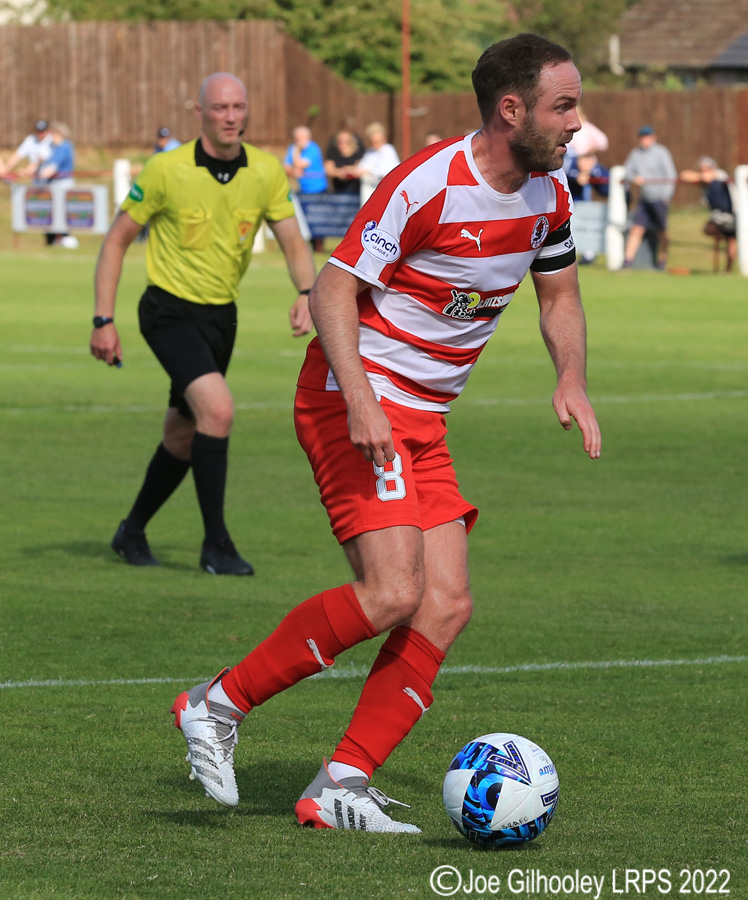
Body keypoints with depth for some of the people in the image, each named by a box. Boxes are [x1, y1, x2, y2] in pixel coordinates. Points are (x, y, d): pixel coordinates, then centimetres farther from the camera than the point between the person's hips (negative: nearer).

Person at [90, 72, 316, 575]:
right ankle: (216, 544, -17)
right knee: (218, 409, -25)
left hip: (221, 315, 5)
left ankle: (133, 532, 36)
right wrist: (104, 321, -9)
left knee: (183, 436, 14)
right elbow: (117, 240, -5)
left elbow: (294, 243, 1)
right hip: (170, 311, -5)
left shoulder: (266, 171, -4)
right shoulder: (166, 170, -14)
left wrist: (307, 293, -21)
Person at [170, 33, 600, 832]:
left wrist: (571, 380, 2)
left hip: (423, 421, 8)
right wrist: (360, 400, -30)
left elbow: (559, 293, 21)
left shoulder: (547, 192, 5)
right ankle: (217, 706, -6)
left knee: (446, 606, -5)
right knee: (391, 593, -21)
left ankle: (338, 790, -3)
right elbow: (332, 290, -19)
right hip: (353, 402, -8)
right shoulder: (425, 184, -19)